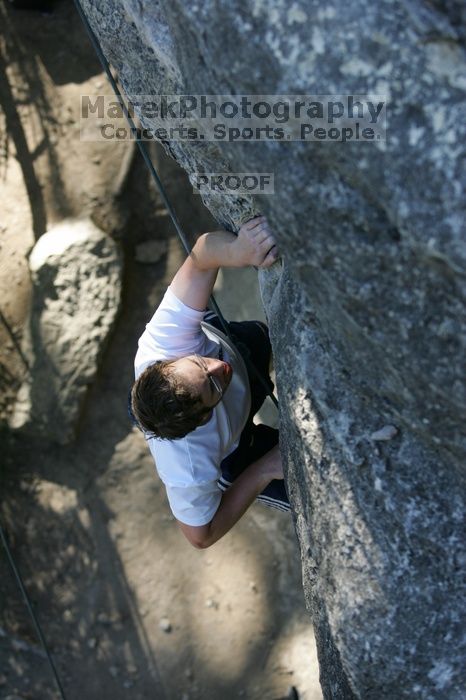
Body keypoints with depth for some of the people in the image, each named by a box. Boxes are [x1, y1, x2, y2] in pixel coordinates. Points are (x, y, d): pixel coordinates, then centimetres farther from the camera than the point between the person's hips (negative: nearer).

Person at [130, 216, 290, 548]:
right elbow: (202, 533, -28)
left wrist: (236, 250, -69)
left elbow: (204, 250, -45)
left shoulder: (165, 343, -44)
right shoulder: (191, 469, -47)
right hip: (230, 453, -3)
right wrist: (266, 469, -32)